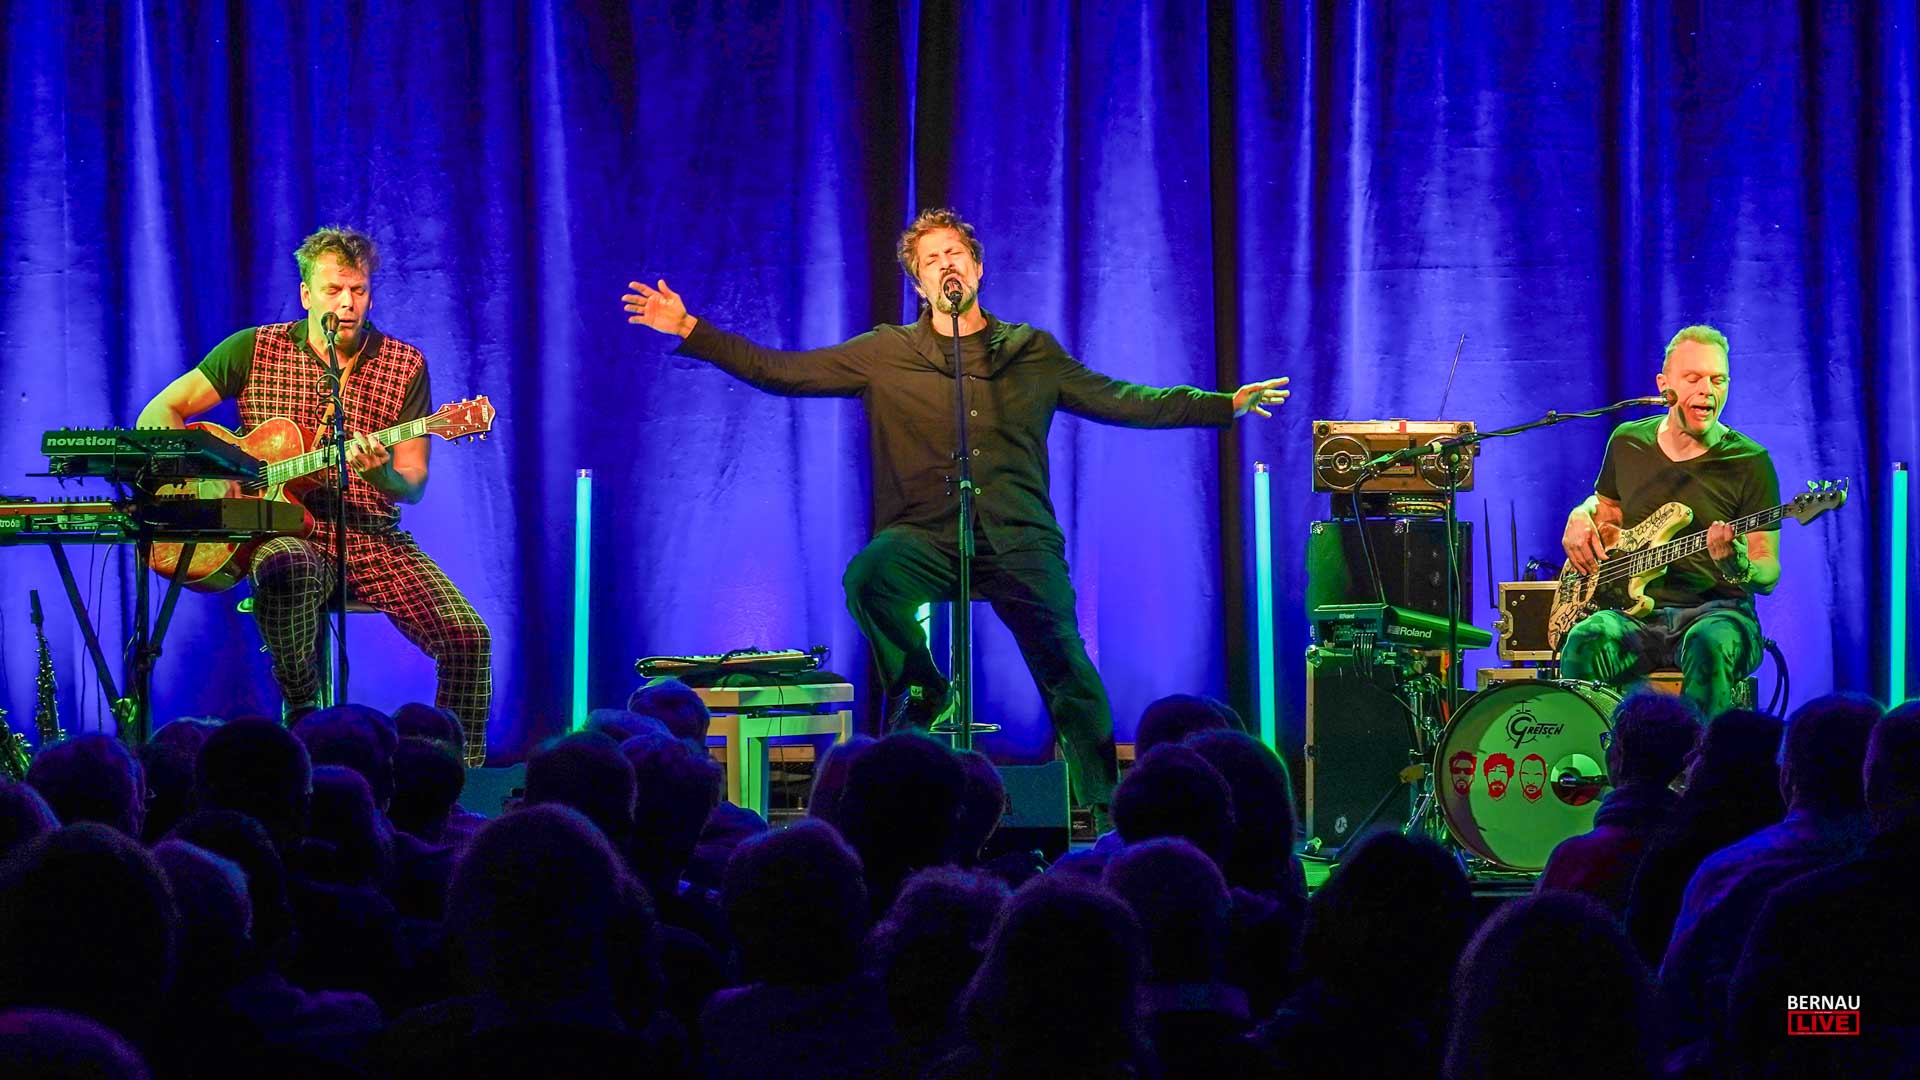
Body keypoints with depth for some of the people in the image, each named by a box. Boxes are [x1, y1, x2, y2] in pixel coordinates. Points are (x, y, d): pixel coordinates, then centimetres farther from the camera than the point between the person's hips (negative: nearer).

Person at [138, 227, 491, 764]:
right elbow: (158, 414, 5)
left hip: (370, 534, 2)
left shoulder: (403, 366, 6)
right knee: (288, 570, -40)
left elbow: (413, 486, 3)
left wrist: (380, 473, -21)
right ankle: (303, 716, -18)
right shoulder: (256, 349, 4)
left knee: (468, 637, -20)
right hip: (284, 532, -2)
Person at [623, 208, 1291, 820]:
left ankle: (1104, 812, -5)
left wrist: (1227, 404, 14)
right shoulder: (886, 355, 13)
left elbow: (1123, 401, 19)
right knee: (868, 579, -33)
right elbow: (779, 371, 10)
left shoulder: (1032, 354, 17)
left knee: (1062, 659, -19)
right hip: (924, 537, 0)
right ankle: (921, 691, -6)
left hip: (1017, 541, 0)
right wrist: (691, 332, 2)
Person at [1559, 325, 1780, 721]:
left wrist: (1737, 566, -27)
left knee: (1709, 645, -39)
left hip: (1715, 612, -3)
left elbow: (1769, 575, -4)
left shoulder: (1749, 462, -2)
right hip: (1635, 613, 3)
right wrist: (1582, 517, 9)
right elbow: (1606, 503, 33)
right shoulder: (1628, 442, 11)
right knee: (1585, 641, -31)